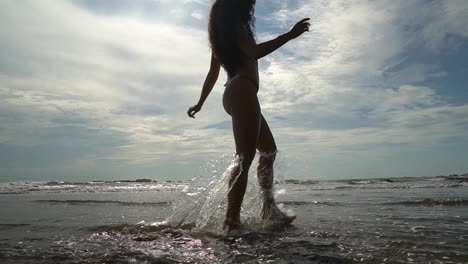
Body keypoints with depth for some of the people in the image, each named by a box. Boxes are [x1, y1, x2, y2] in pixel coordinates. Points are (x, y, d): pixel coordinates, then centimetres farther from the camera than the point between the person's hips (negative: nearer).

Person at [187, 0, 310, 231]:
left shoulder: (222, 35, 25)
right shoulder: (235, 25, -2)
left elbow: (213, 73, 26)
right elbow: (254, 52, -21)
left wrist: (201, 103, 30)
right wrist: (289, 35, -23)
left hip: (233, 94, 10)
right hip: (242, 92, -10)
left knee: (268, 150, 13)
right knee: (245, 158, -16)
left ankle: (269, 209, 12)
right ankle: (232, 220, -18)